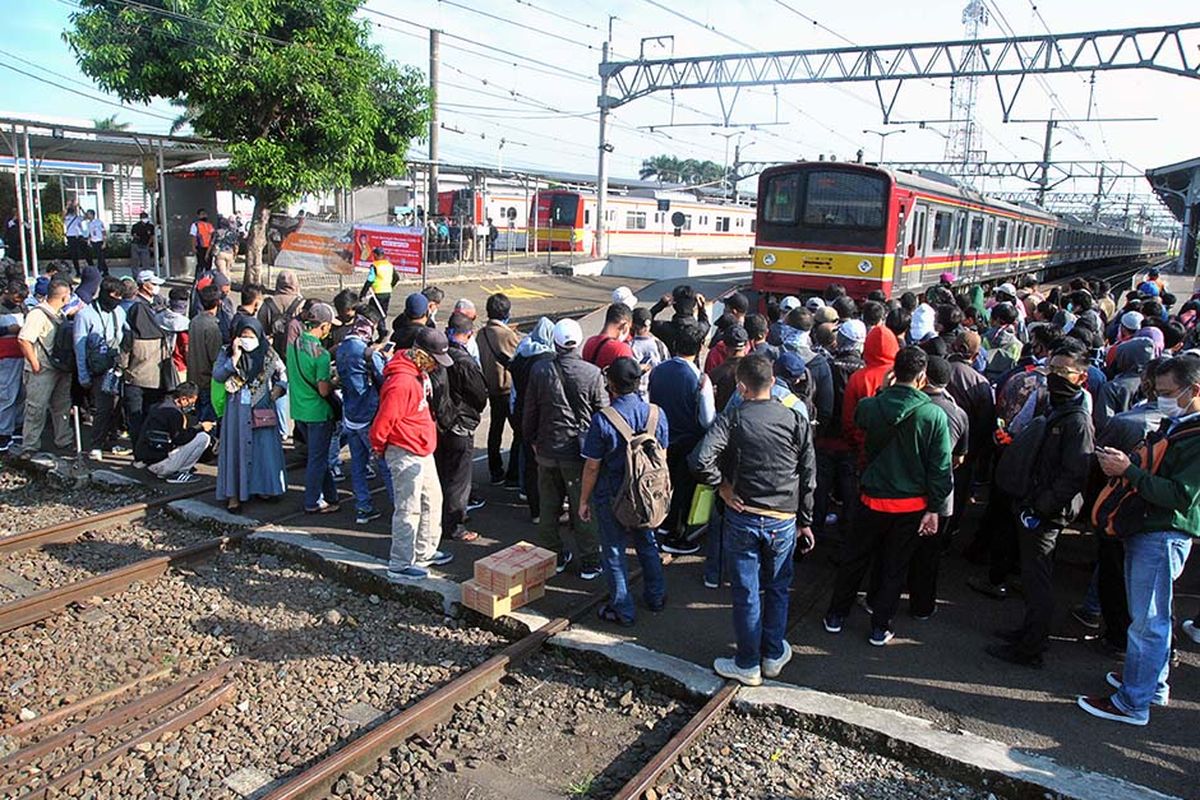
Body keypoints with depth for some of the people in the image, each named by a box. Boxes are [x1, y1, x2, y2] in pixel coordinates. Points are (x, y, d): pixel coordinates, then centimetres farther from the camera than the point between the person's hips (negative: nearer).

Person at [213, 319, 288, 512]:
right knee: (236, 448, 0)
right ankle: (234, 494, 4)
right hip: (237, 411, -1)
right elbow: (217, 375, -11)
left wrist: (278, 389, -3)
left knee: (265, 448, 5)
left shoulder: (268, 355, 3)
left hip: (262, 412, 1)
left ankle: (262, 487, 21)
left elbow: (282, 374, 13)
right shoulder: (227, 354, 2)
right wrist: (235, 358, -18)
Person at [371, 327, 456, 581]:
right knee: (408, 510, -2)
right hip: (406, 454, -10)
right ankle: (399, 565, 9)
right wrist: (379, 448, -8)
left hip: (422, 451, 10)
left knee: (432, 501, 18)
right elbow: (382, 423, -23)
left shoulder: (419, 373, 6)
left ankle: (424, 553, 31)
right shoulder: (402, 383, -27)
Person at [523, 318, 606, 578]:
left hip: (547, 449, 2)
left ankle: (553, 555, 29)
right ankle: (590, 562, 18)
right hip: (580, 450, -2)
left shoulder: (539, 371, -7)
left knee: (548, 507, 17)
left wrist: (532, 440, 17)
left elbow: (530, 411, 2)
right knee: (583, 508, 9)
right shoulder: (593, 373, -13)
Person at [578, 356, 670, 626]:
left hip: (611, 496, -5)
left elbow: (592, 466, -15)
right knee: (647, 544, 23)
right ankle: (656, 596, 37)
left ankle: (622, 610, 20)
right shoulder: (656, 414, -7)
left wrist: (584, 500, -3)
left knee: (614, 551, 10)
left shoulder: (602, 420, -21)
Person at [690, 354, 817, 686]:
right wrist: (805, 521, 10)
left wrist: (722, 486, -9)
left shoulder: (731, 421, -11)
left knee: (746, 593, 10)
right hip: (784, 521, 2)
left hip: (742, 518, -2)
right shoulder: (796, 421, -4)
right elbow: (808, 478, 0)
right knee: (777, 589, 20)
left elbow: (700, 461, -26)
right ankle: (773, 655, 33)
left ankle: (748, 665, 24)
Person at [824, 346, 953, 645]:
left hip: (873, 499, 1)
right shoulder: (934, 415, -15)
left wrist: (884, 390, 10)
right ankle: (880, 627, 23)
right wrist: (934, 508, -3)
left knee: (855, 559, 17)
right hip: (911, 505, -1)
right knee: (894, 567, 13)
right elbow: (940, 467, -11)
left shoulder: (871, 406, -12)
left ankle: (835, 615, 29)